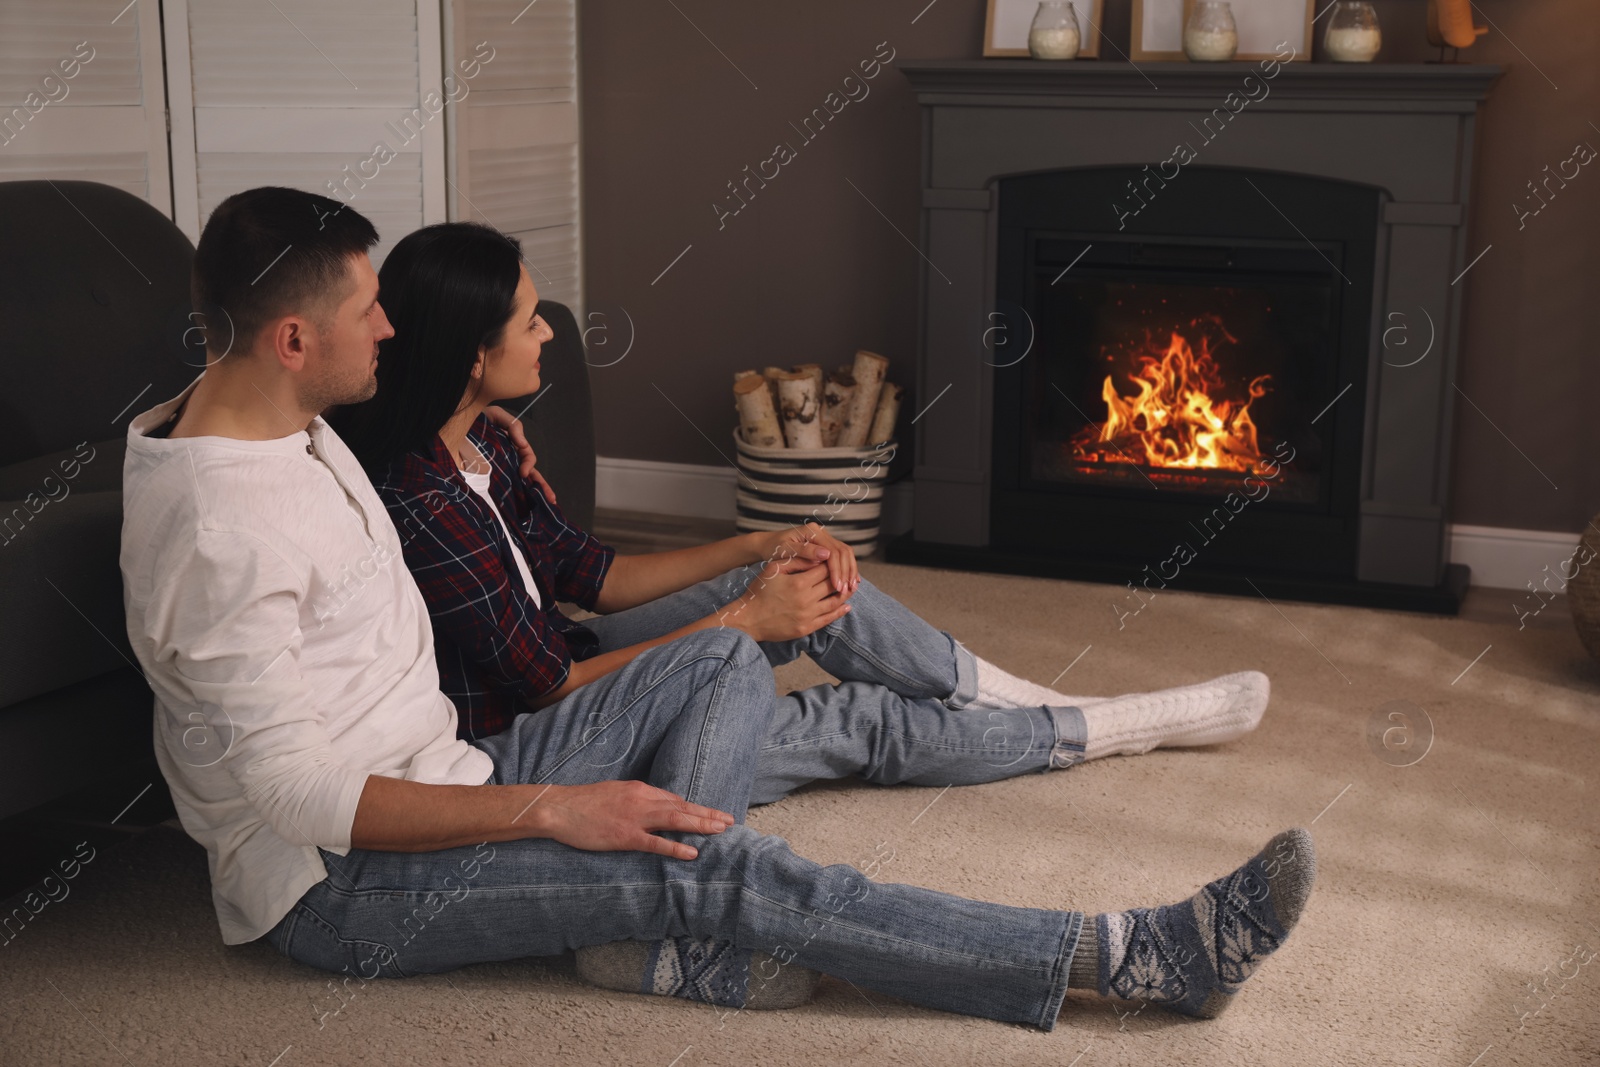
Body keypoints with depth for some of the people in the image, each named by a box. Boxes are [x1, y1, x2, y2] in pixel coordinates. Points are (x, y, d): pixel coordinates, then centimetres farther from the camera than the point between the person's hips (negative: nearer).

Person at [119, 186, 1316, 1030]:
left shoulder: (283, 420, 5)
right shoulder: (218, 529, -26)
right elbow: (301, 795, -27)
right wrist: (551, 808, -27)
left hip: (434, 776, 10)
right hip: (340, 884, -10)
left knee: (725, 662, 2)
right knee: (721, 867, -24)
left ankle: (670, 916, -21)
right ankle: (1146, 957, -23)